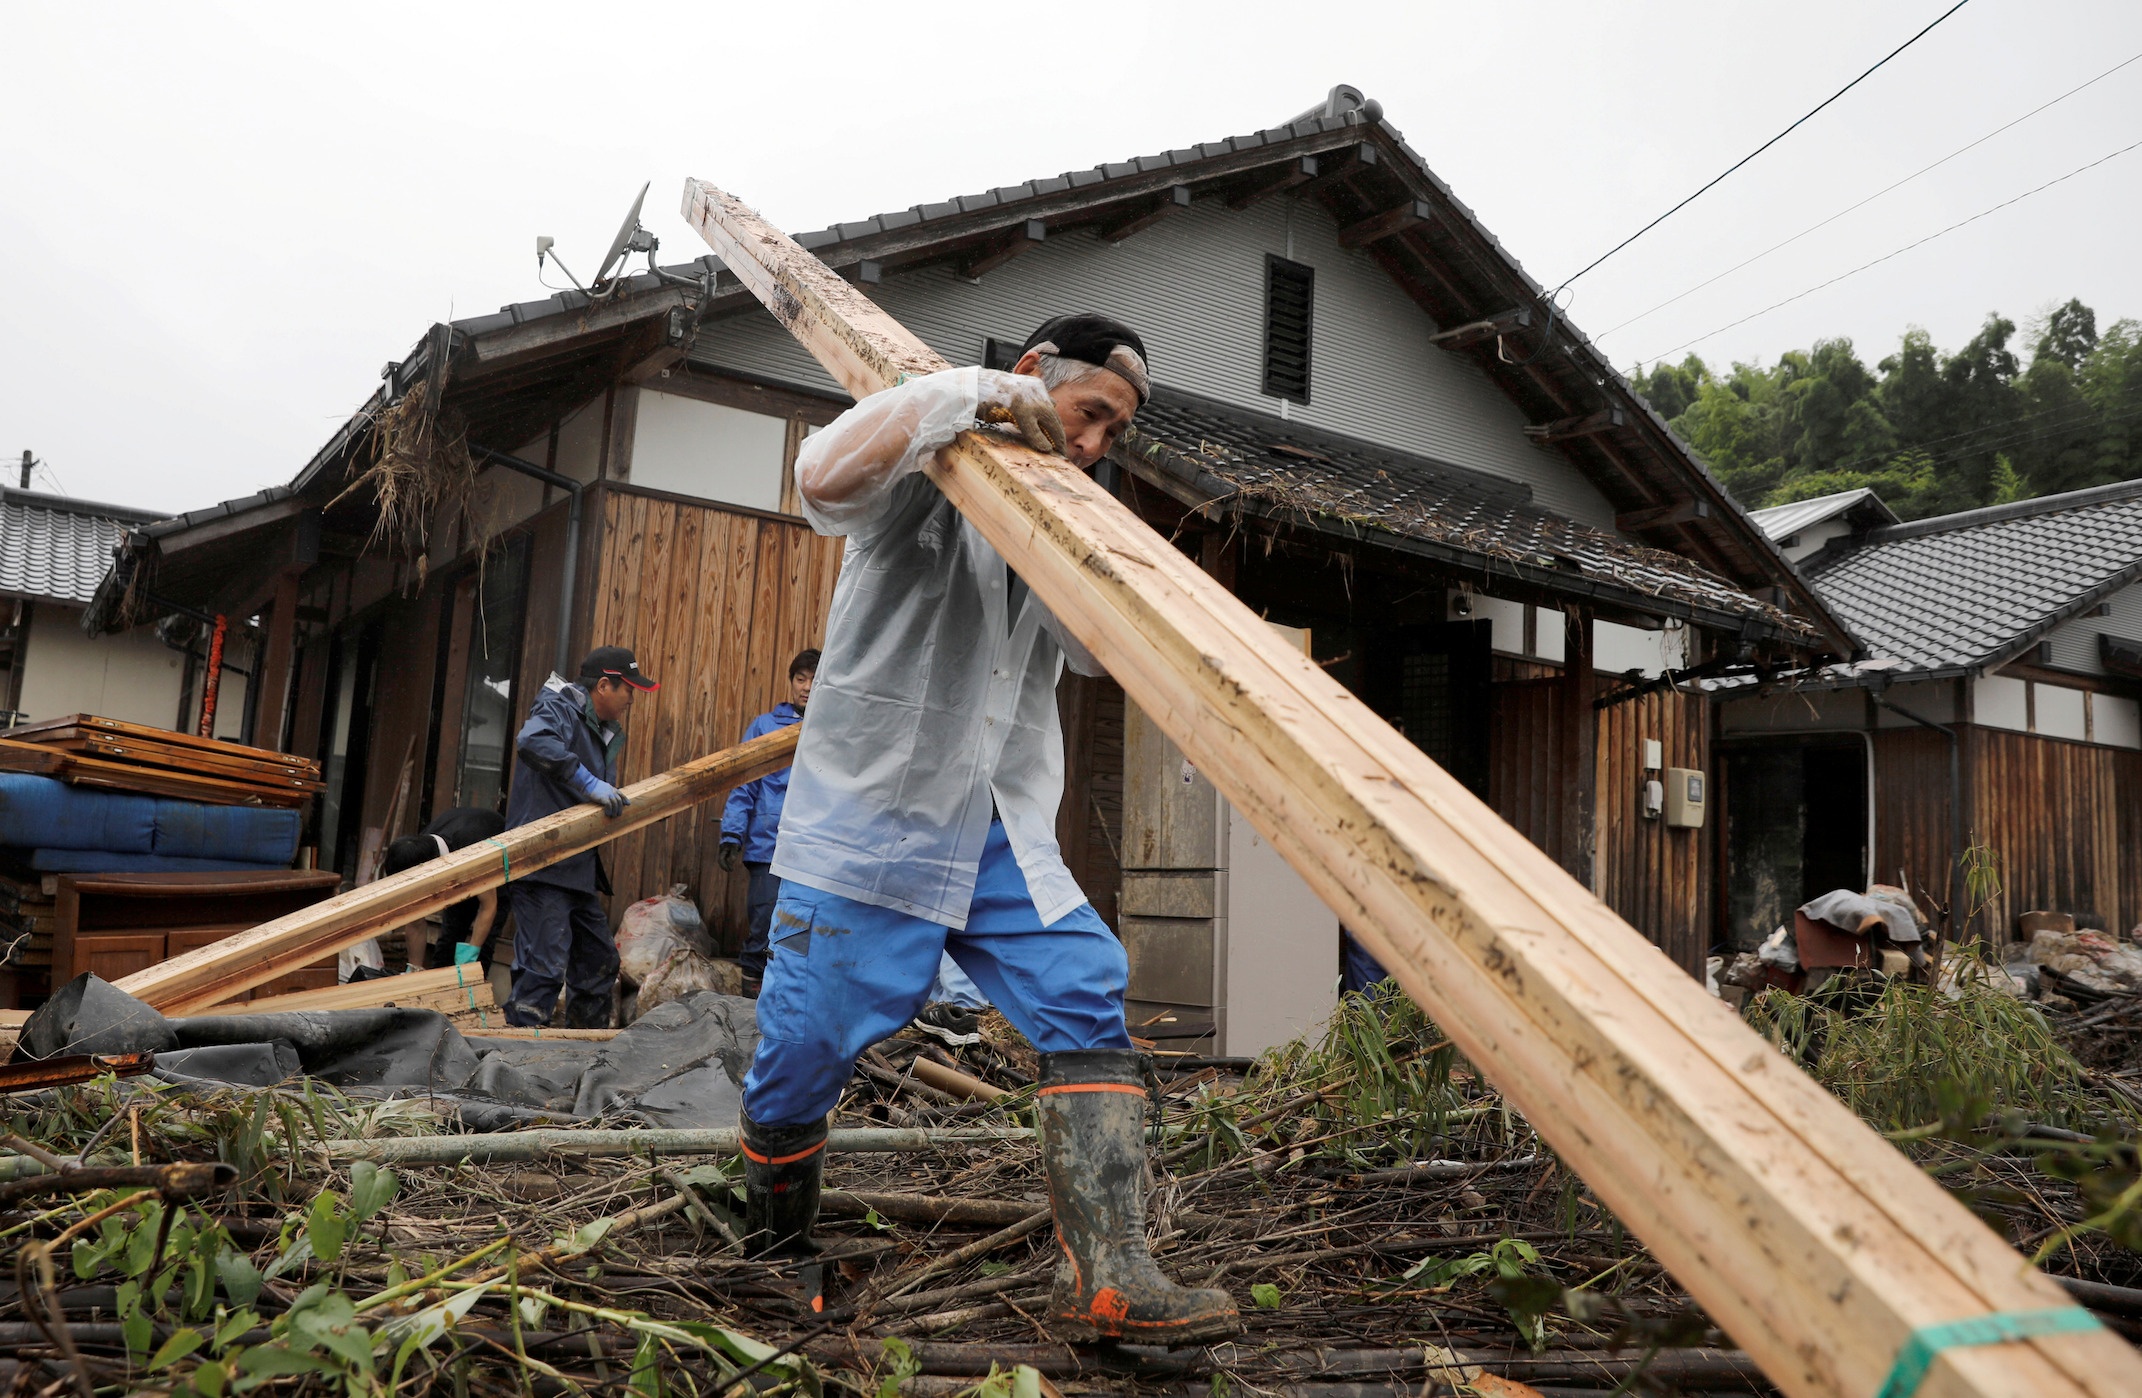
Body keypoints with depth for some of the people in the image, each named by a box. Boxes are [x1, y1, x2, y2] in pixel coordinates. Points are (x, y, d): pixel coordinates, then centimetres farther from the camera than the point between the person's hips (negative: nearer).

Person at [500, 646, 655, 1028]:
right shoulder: (561, 709, -11)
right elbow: (532, 742, -35)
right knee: (545, 965, -13)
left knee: (599, 960, 17)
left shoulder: (606, 732, 18)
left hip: (579, 866, 10)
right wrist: (590, 784, -33)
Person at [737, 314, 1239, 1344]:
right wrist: (972, 391, -26)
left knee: (1089, 998, -14)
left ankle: (1106, 1278, -14)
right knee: (800, 1057, 3)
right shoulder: (924, 473, -6)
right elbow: (824, 477, -29)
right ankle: (773, 1259, 31)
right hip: (867, 822, -5)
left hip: (1002, 836, 5)